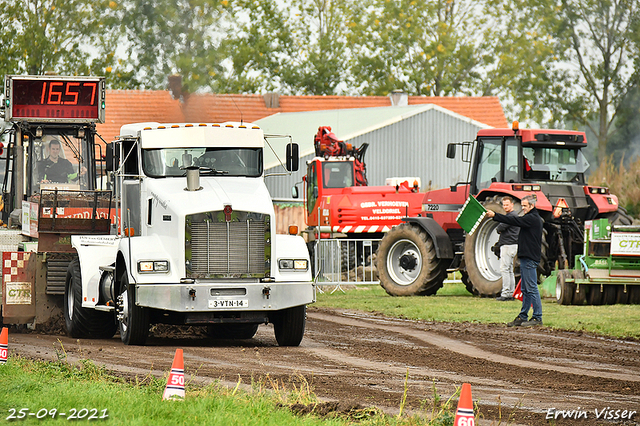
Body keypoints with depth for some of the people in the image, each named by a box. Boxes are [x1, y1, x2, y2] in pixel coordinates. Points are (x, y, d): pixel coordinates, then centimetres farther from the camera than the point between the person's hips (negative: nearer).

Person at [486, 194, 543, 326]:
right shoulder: (530, 218, 21)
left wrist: (495, 215, -17)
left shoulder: (533, 218, -13)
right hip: (526, 257, 11)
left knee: (531, 288, -9)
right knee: (525, 290, 13)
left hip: (530, 258, -11)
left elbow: (514, 221, -18)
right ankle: (522, 317, 16)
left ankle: (537, 318, -7)